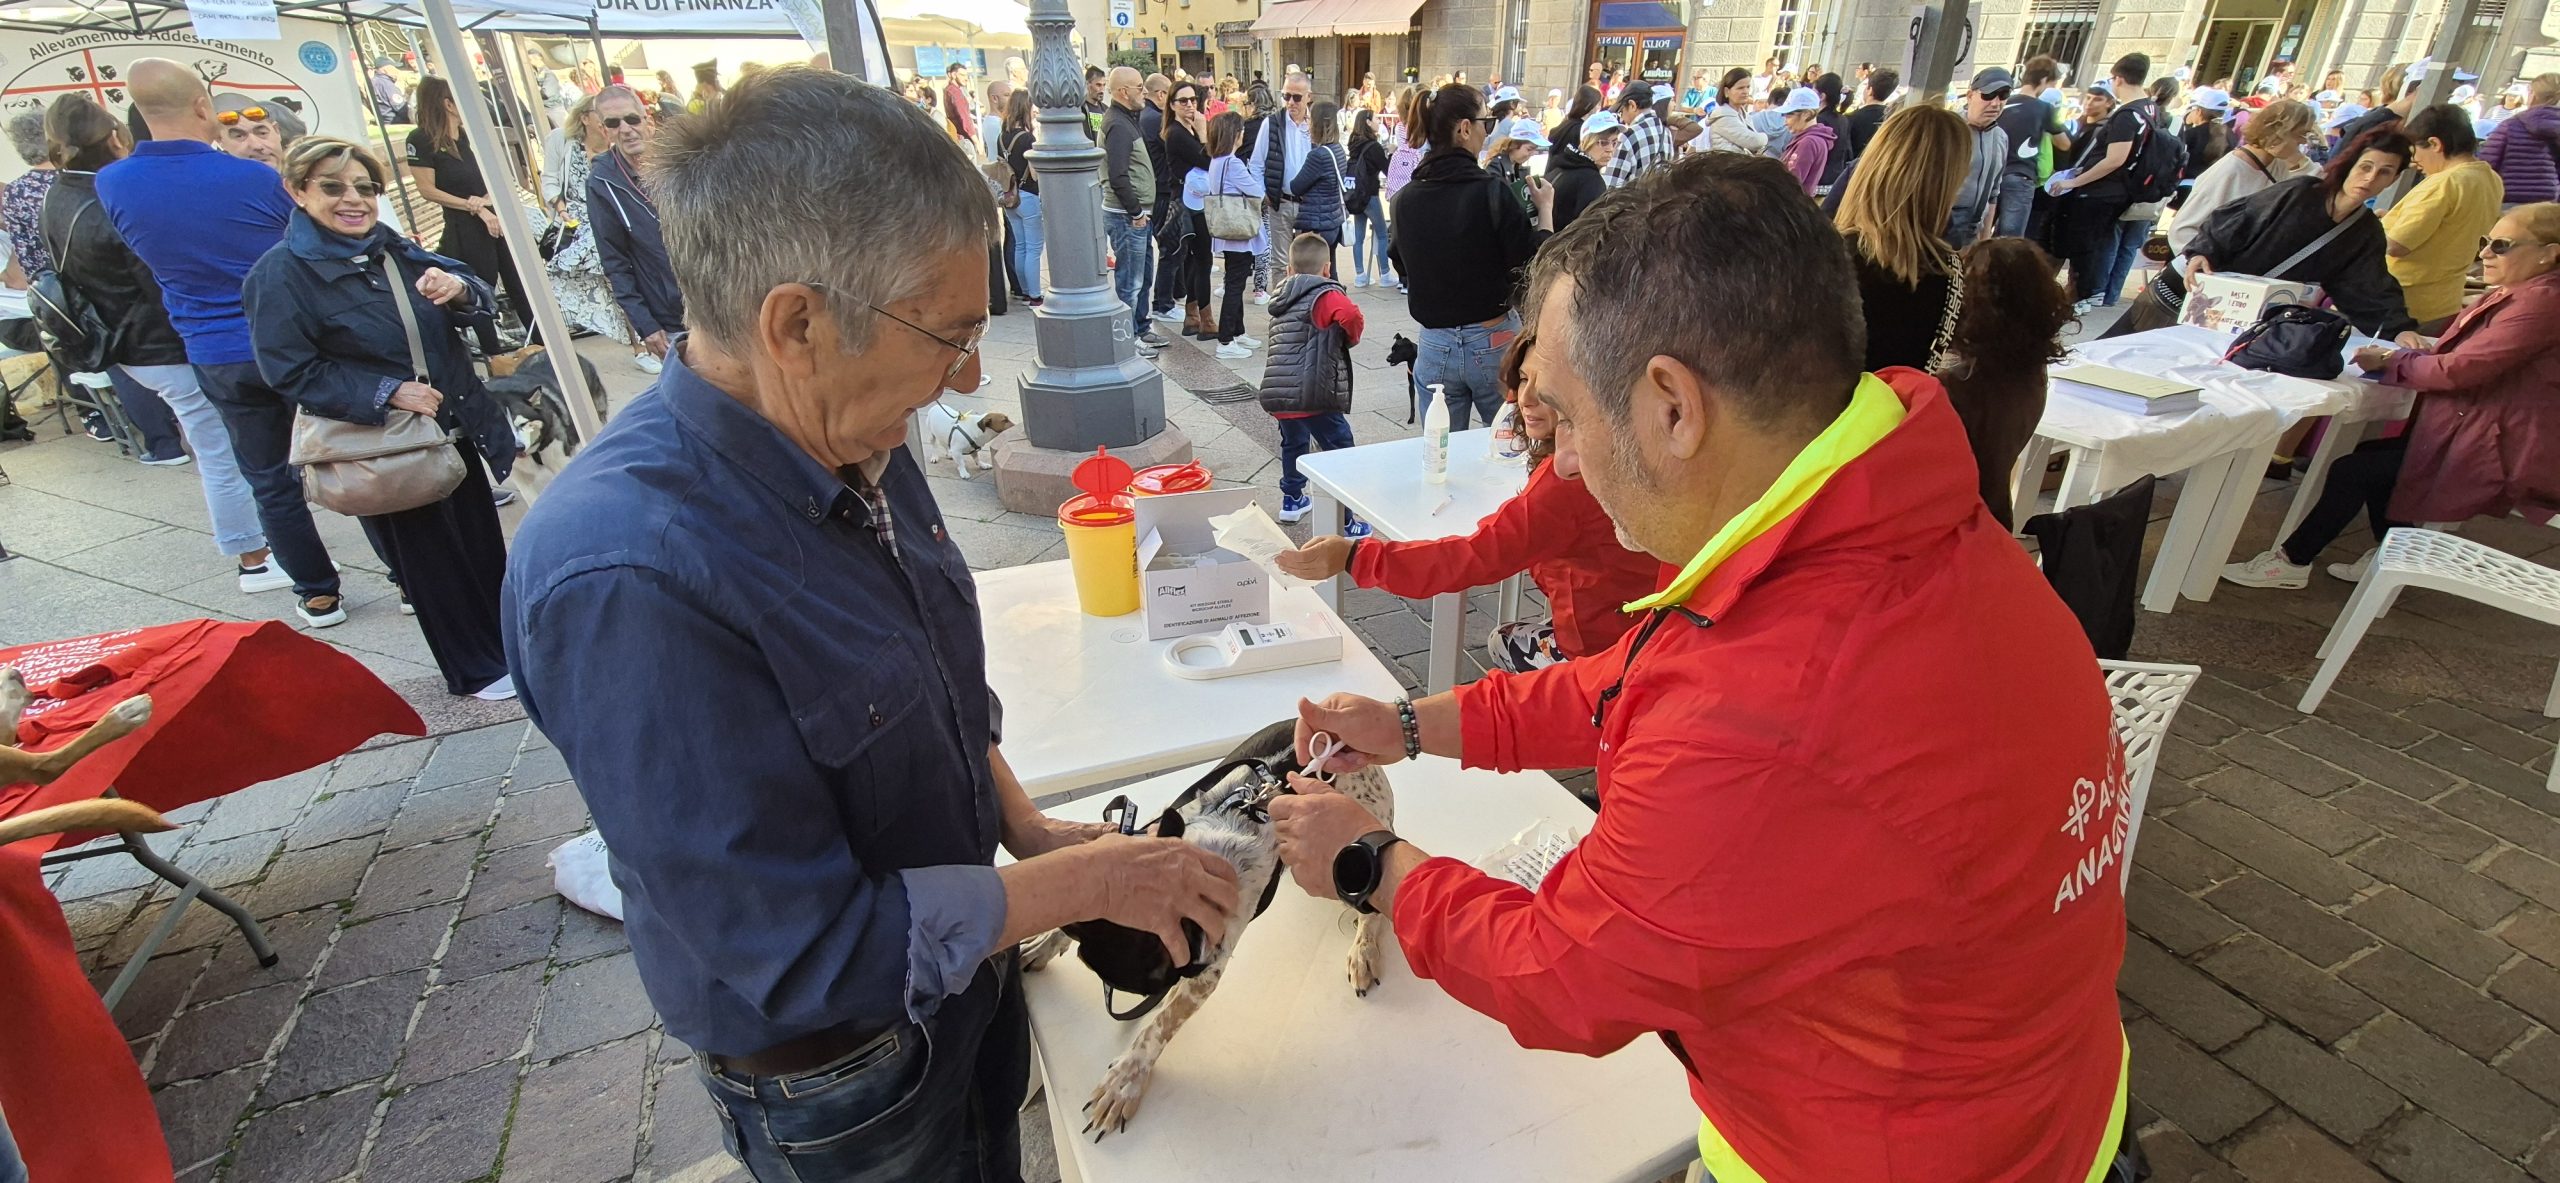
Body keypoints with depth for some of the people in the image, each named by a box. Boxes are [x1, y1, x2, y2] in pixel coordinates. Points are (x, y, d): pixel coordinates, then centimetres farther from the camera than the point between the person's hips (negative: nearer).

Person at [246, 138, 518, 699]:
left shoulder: (394, 249, 5)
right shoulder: (279, 274, -10)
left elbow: (480, 303, 4)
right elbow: (290, 371, -13)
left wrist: (458, 289, -19)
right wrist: (385, 393, -23)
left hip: (457, 428, 5)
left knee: (484, 542, 16)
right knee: (431, 561, 8)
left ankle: (506, 641, 36)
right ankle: (476, 669, 24)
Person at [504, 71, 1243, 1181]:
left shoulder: (855, 442, -10)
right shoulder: (624, 577, -36)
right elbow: (801, 953, -30)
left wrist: (1026, 828, -4)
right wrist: (1087, 882, -23)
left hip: (964, 967, 7)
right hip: (829, 1061, -6)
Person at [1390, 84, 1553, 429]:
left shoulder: (1406, 200, 0)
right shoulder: (1492, 193, -14)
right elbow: (1535, 262, -10)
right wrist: (1545, 208, 5)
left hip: (1435, 345, 4)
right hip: (1493, 342, -4)